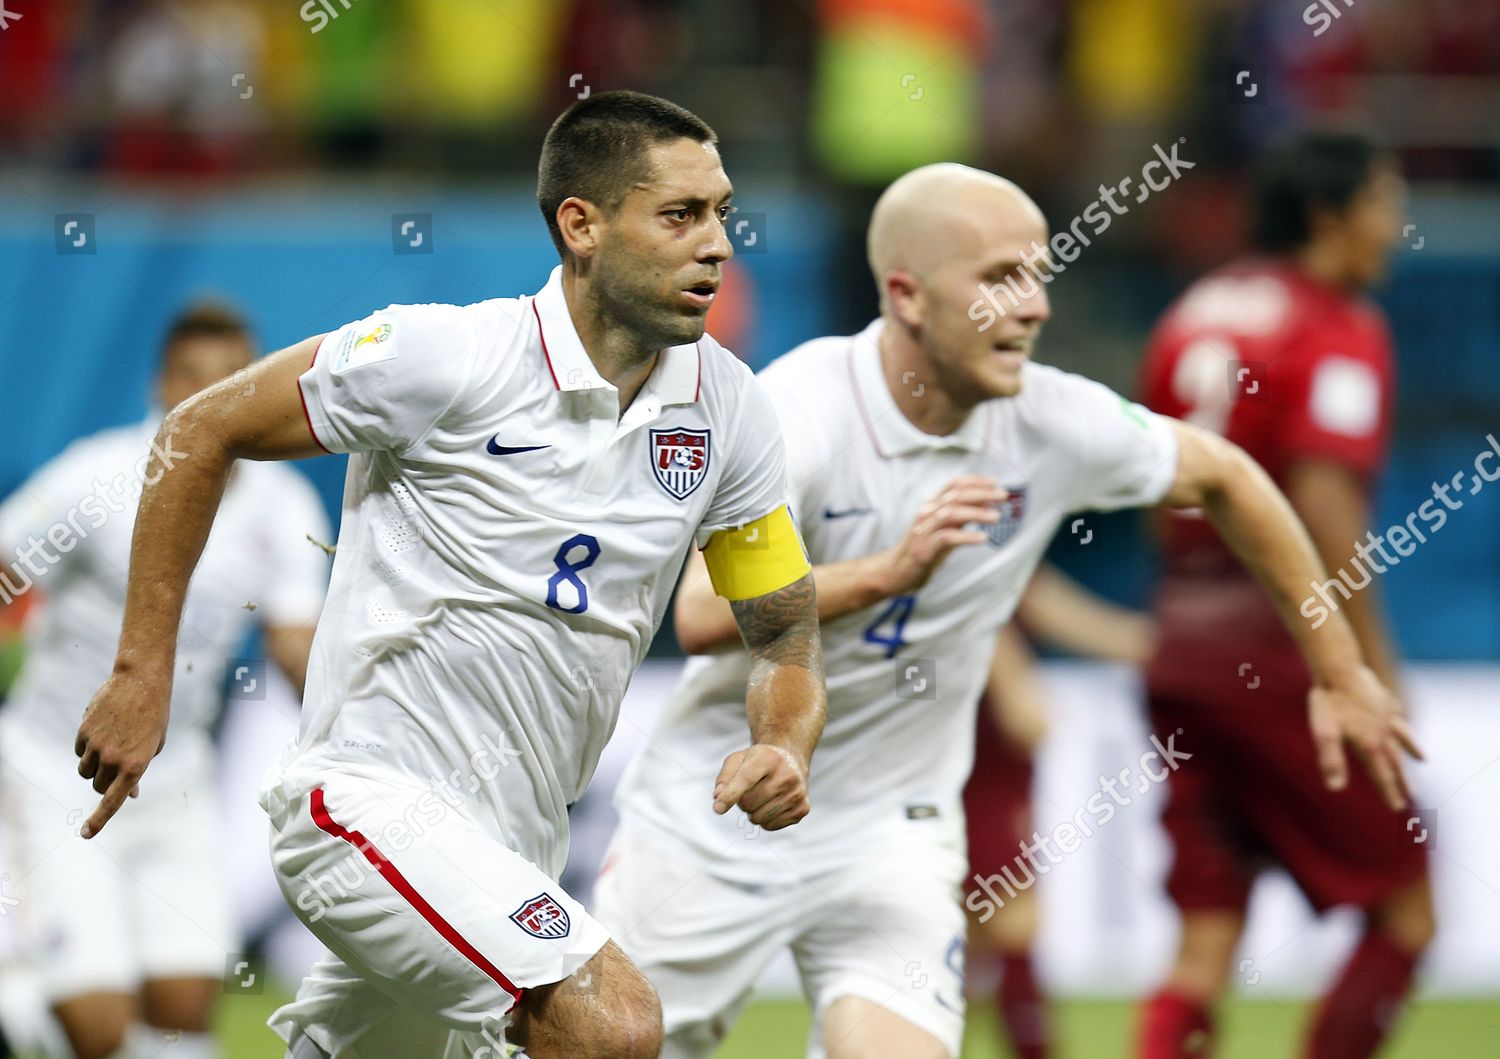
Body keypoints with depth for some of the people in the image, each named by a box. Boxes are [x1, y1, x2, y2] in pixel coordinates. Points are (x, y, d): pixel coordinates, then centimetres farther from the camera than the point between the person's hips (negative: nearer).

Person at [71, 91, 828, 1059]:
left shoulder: (729, 407, 2)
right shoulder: (447, 355, -14)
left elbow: (787, 628, 12)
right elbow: (200, 434, -4)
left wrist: (784, 746, -11)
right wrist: (143, 677, -6)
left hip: (517, 849, 7)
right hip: (373, 791, -7)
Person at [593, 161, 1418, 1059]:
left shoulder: (1057, 424, -10)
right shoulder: (795, 412, -22)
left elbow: (1224, 478, 9)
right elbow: (698, 613, -34)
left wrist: (1340, 672, 13)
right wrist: (891, 571, -45)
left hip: (893, 830, 2)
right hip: (716, 819, -2)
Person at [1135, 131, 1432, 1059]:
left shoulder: (1194, 314, 15)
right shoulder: (1340, 329, -8)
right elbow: (1324, 502, -19)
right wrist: (1374, 667, -17)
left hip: (1183, 643, 7)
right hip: (1283, 653, -7)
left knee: (1204, 952, 5)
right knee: (1406, 909, 7)